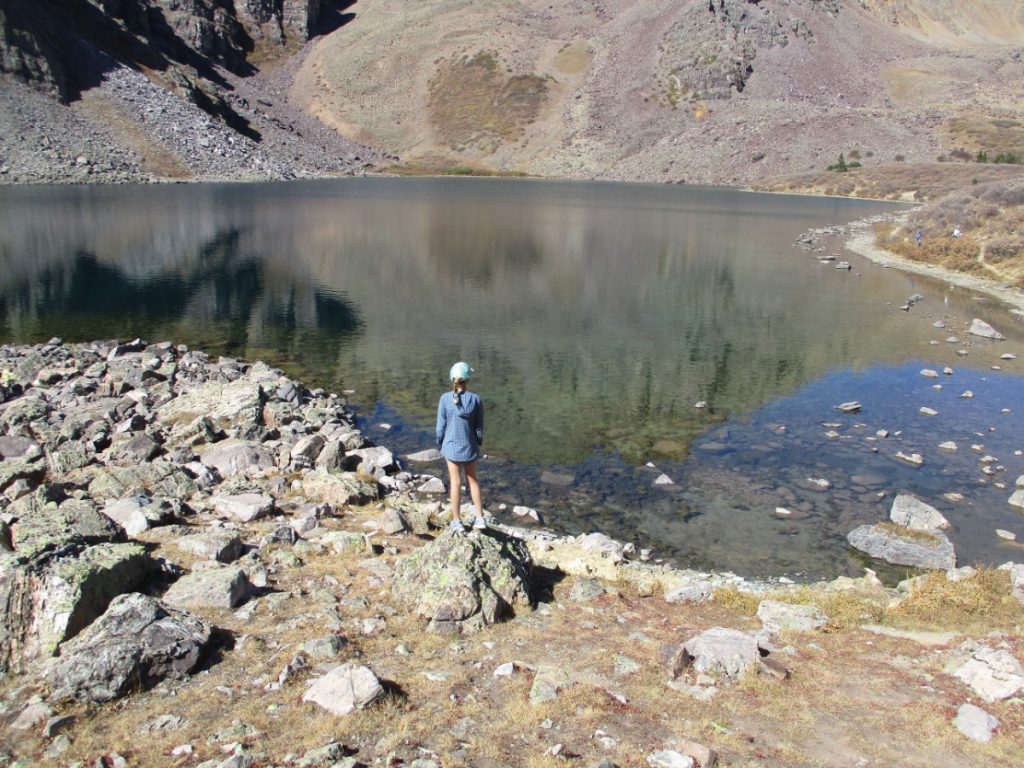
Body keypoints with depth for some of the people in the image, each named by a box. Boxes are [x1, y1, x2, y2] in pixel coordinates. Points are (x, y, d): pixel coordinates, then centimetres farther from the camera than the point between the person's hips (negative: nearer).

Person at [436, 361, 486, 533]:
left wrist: (440, 445, 8)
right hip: (470, 447, 1)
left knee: (456, 482, 9)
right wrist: (478, 443, 13)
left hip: (451, 446, -1)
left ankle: (457, 522, 17)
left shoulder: (445, 398, -14)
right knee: (472, 480, 17)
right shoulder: (475, 399, -12)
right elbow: (479, 427, -4)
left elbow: (441, 425, -7)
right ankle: (480, 518, 18)